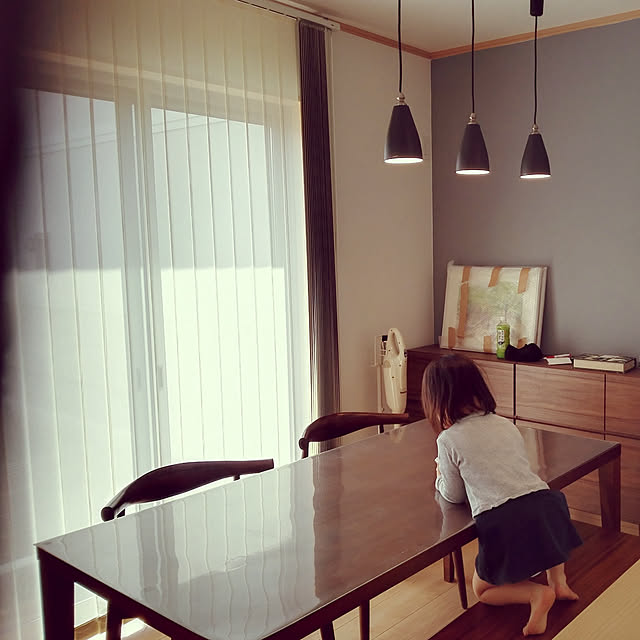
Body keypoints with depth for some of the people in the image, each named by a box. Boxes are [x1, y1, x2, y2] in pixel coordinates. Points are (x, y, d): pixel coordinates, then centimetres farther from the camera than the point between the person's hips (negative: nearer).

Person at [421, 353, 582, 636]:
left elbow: (454, 495, 11)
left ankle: (537, 593, -2)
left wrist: (441, 478, 32)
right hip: (545, 504, 5)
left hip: (503, 523, -5)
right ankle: (558, 582, 25)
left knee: (482, 589, 22)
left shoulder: (448, 439, 0)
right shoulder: (508, 425, 16)